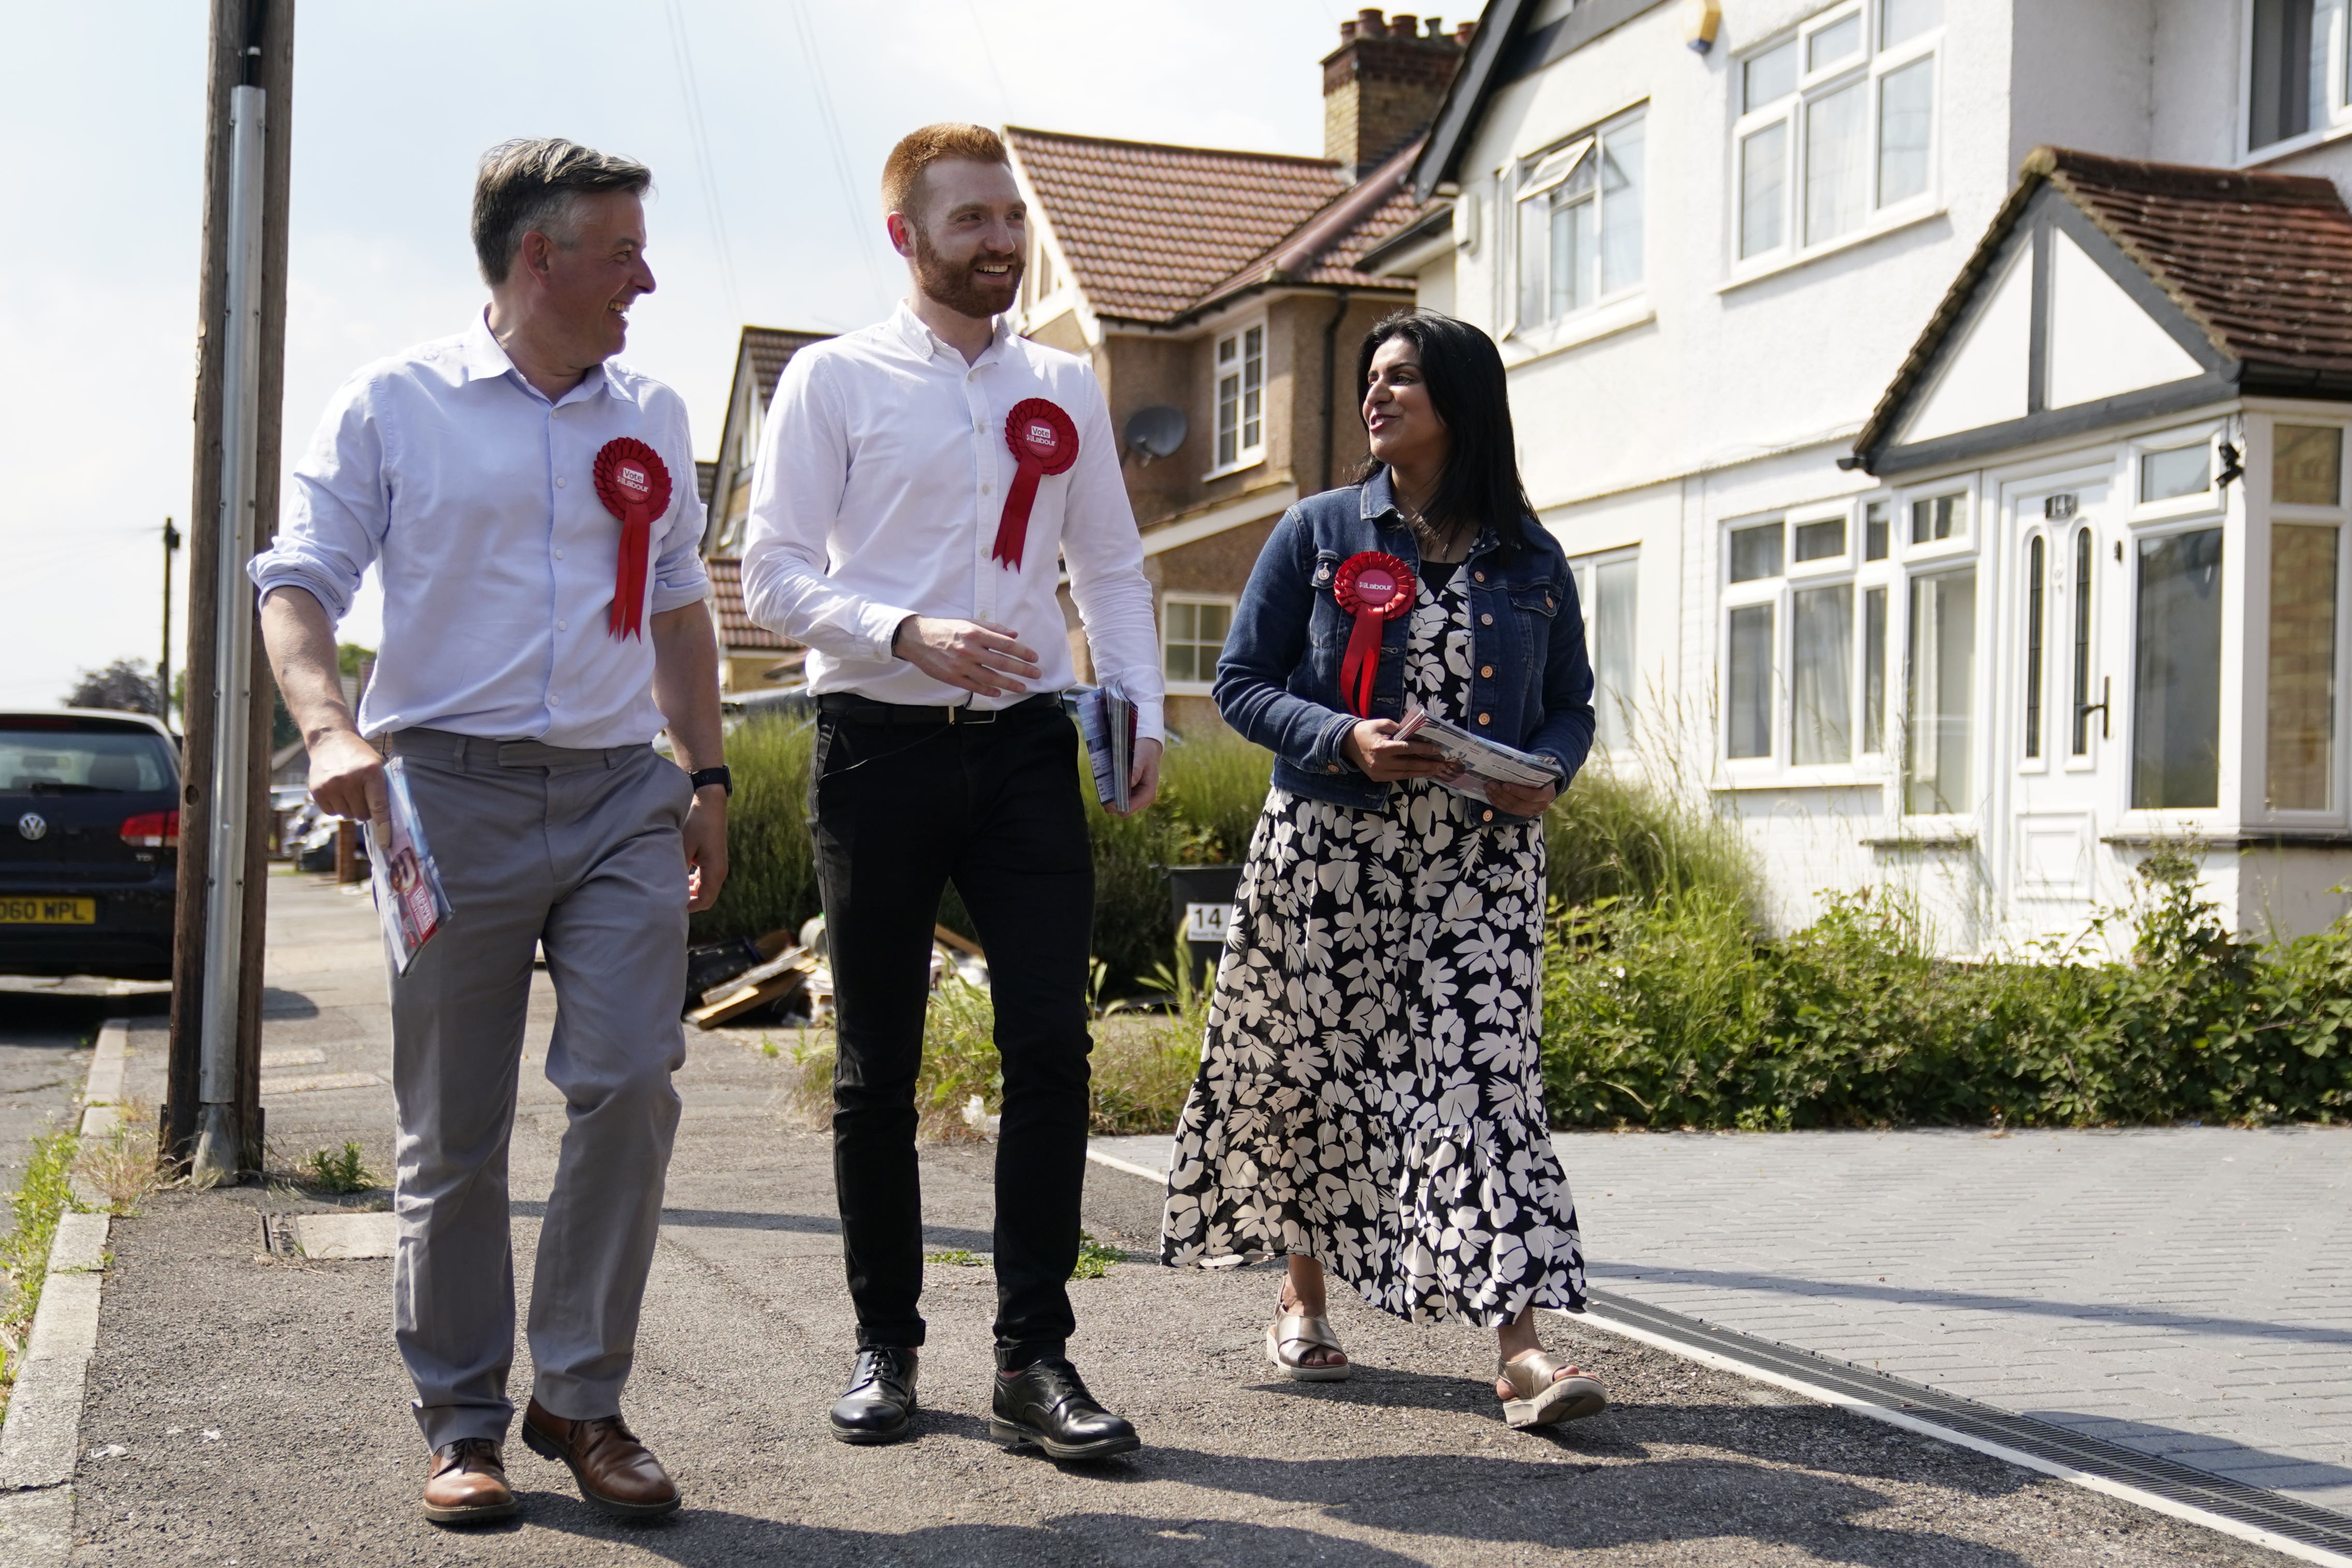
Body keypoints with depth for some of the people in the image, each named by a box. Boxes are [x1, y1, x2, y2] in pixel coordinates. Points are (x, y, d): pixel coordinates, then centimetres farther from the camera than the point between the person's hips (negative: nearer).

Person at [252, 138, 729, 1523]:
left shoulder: (653, 420, 16)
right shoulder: (396, 405, 4)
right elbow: (300, 581, 0)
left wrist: (706, 777, 16)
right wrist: (331, 728, -18)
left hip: (623, 796, 3)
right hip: (455, 787, -3)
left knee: (633, 1081, -11)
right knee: (453, 1131, 2)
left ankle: (585, 1398, 4)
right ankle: (464, 1421, 15)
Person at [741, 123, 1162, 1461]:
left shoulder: (1065, 390, 15)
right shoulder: (835, 381, 3)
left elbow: (1114, 568, 18)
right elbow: (775, 576, -3)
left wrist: (1144, 712, 3)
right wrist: (911, 633, -19)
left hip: (1026, 745, 3)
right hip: (883, 744, -2)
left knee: (1053, 1046, -6)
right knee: (878, 1068, 6)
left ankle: (1034, 1361, 3)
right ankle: (886, 1349, 19)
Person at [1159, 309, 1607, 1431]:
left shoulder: (1529, 560, 7)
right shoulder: (1318, 534, 4)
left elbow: (1571, 705, 12)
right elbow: (1241, 684, 1)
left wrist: (1546, 775, -11)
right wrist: (1345, 741, -16)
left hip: (1480, 865, 0)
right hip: (1331, 854, 0)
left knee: (1485, 1078, -10)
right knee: (1314, 1067, 7)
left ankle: (1519, 1348, -13)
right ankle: (1302, 1296, 29)